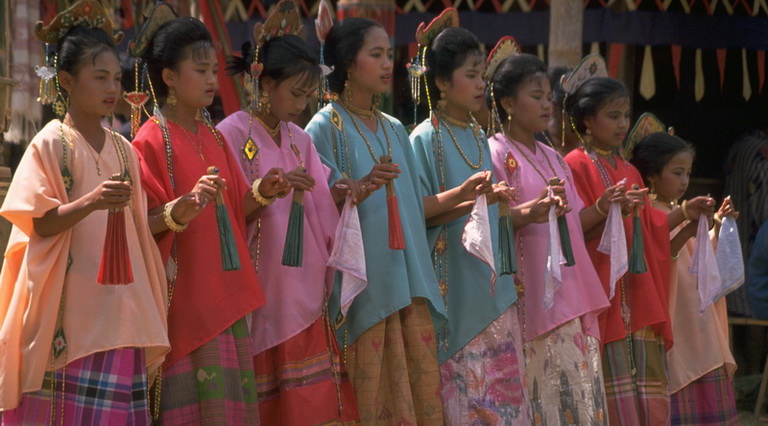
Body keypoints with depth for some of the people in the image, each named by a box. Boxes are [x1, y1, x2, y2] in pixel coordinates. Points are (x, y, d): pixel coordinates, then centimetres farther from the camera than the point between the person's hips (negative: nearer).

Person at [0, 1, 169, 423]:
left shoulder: (123, 150, 13)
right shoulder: (51, 144, -4)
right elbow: (40, 224, -12)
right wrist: (91, 202, -25)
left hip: (119, 313, 5)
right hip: (71, 316, -5)